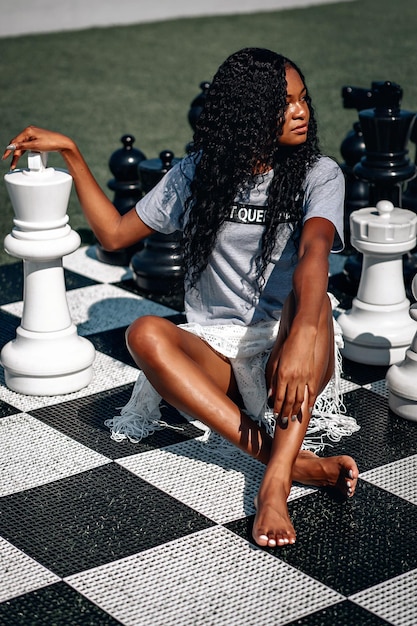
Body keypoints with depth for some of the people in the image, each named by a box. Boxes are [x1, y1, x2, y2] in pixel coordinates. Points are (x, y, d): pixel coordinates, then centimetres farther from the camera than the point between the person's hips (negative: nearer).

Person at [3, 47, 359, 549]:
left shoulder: (317, 174, -3)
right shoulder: (198, 173, 7)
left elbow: (314, 250, -25)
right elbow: (114, 233, 15)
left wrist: (301, 337, -44)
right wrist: (69, 152, 10)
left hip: (288, 358, -2)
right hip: (213, 353, 2)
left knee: (310, 300, -35)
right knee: (145, 333, -29)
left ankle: (274, 482, -47)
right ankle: (292, 460, -39)